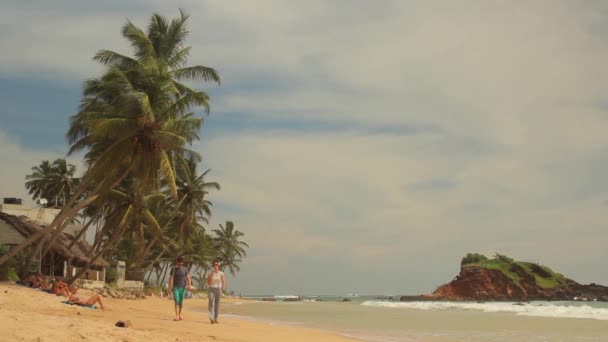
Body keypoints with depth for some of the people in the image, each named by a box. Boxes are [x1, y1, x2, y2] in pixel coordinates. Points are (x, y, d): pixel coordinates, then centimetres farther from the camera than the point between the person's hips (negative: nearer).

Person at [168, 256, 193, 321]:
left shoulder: (185, 269, 5)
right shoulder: (173, 269, 1)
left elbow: (188, 278, -4)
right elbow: (171, 278, -3)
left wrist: (189, 285, -21)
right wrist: (170, 287, -11)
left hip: (183, 288, 2)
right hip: (175, 288, -2)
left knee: (181, 302, 9)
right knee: (177, 302, -12)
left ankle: (180, 314, 25)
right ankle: (177, 316, -18)